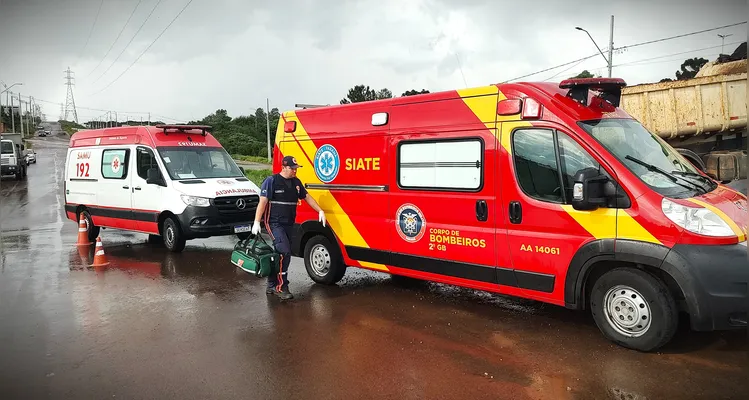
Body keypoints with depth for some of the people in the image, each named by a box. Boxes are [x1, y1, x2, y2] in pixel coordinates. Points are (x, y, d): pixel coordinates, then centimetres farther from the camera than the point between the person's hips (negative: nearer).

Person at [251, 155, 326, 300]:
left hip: (289, 224, 7)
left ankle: (271, 286, 21)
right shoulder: (271, 181, -8)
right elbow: (263, 202, -11)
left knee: (279, 255, 10)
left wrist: (320, 211, 12)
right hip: (275, 224, -7)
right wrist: (256, 222, -18)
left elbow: (307, 197, 21)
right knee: (284, 252, -18)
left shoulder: (296, 182, 12)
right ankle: (281, 287, -10)